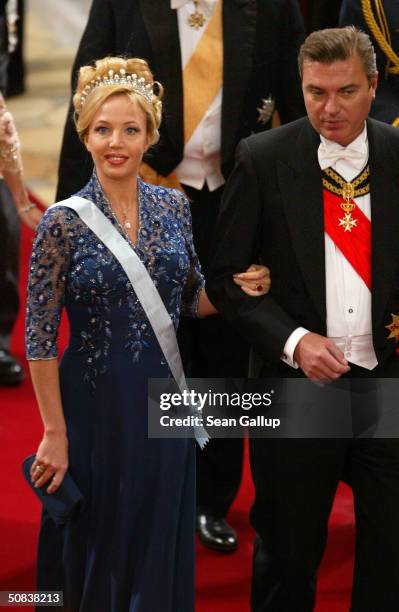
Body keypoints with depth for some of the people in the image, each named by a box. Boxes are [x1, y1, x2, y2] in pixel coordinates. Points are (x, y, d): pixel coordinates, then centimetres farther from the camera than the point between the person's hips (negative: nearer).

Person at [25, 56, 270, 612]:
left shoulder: (173, 207, 1)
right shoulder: (64, 221, -12)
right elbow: (40, 337, -10)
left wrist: (233, 290, -8)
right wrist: (55, 433, -11)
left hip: (166, 400, 4)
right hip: (95, 405, -4)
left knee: (162, 545, 13)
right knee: (94, 546, 10)